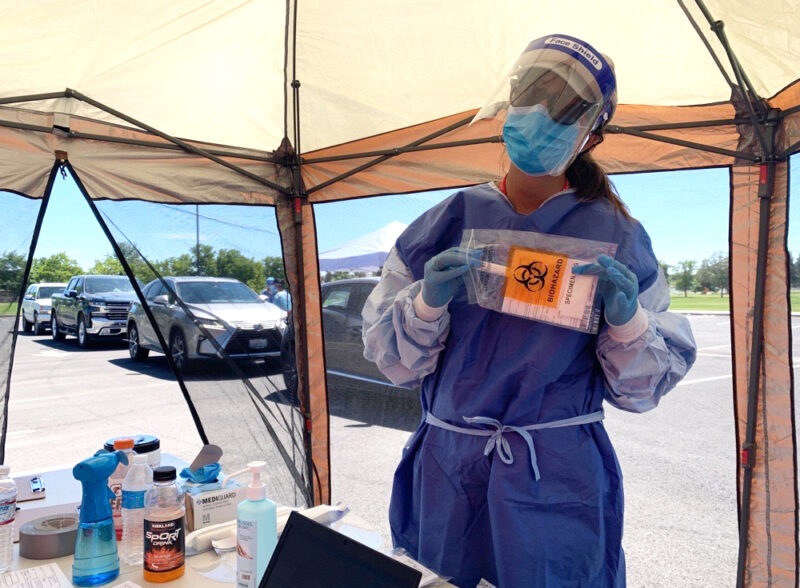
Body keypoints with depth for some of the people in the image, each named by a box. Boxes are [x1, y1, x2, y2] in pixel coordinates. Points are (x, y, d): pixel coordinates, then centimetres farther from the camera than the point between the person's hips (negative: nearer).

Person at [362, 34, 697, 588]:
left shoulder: (614, 236, -2)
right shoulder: (450, 220, 0)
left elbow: (644, 386, 1)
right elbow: (392, 357, 1)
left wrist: (627, 319, -18)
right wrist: (429, 300, -17)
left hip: (561, 482, -1)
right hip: (448, 471, 2)